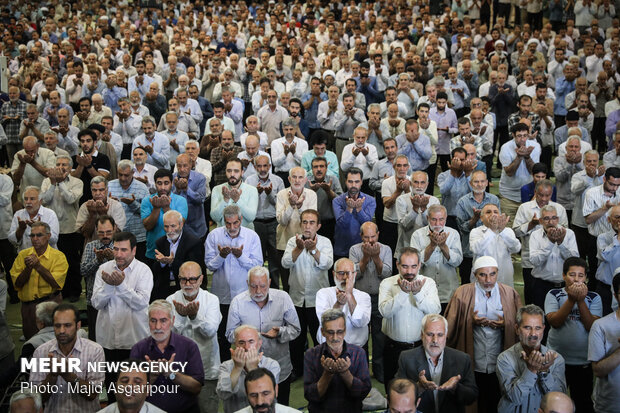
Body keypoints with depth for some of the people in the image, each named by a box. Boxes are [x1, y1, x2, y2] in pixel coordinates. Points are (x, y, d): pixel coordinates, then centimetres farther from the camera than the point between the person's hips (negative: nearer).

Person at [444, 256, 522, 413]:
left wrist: (504, 324, -12)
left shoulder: (510, 294, 0)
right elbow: (451, 324, -2)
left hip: (500, 364, 1)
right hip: (472, 361, -1)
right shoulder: (463, 293, -4)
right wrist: (471, 321, -17)